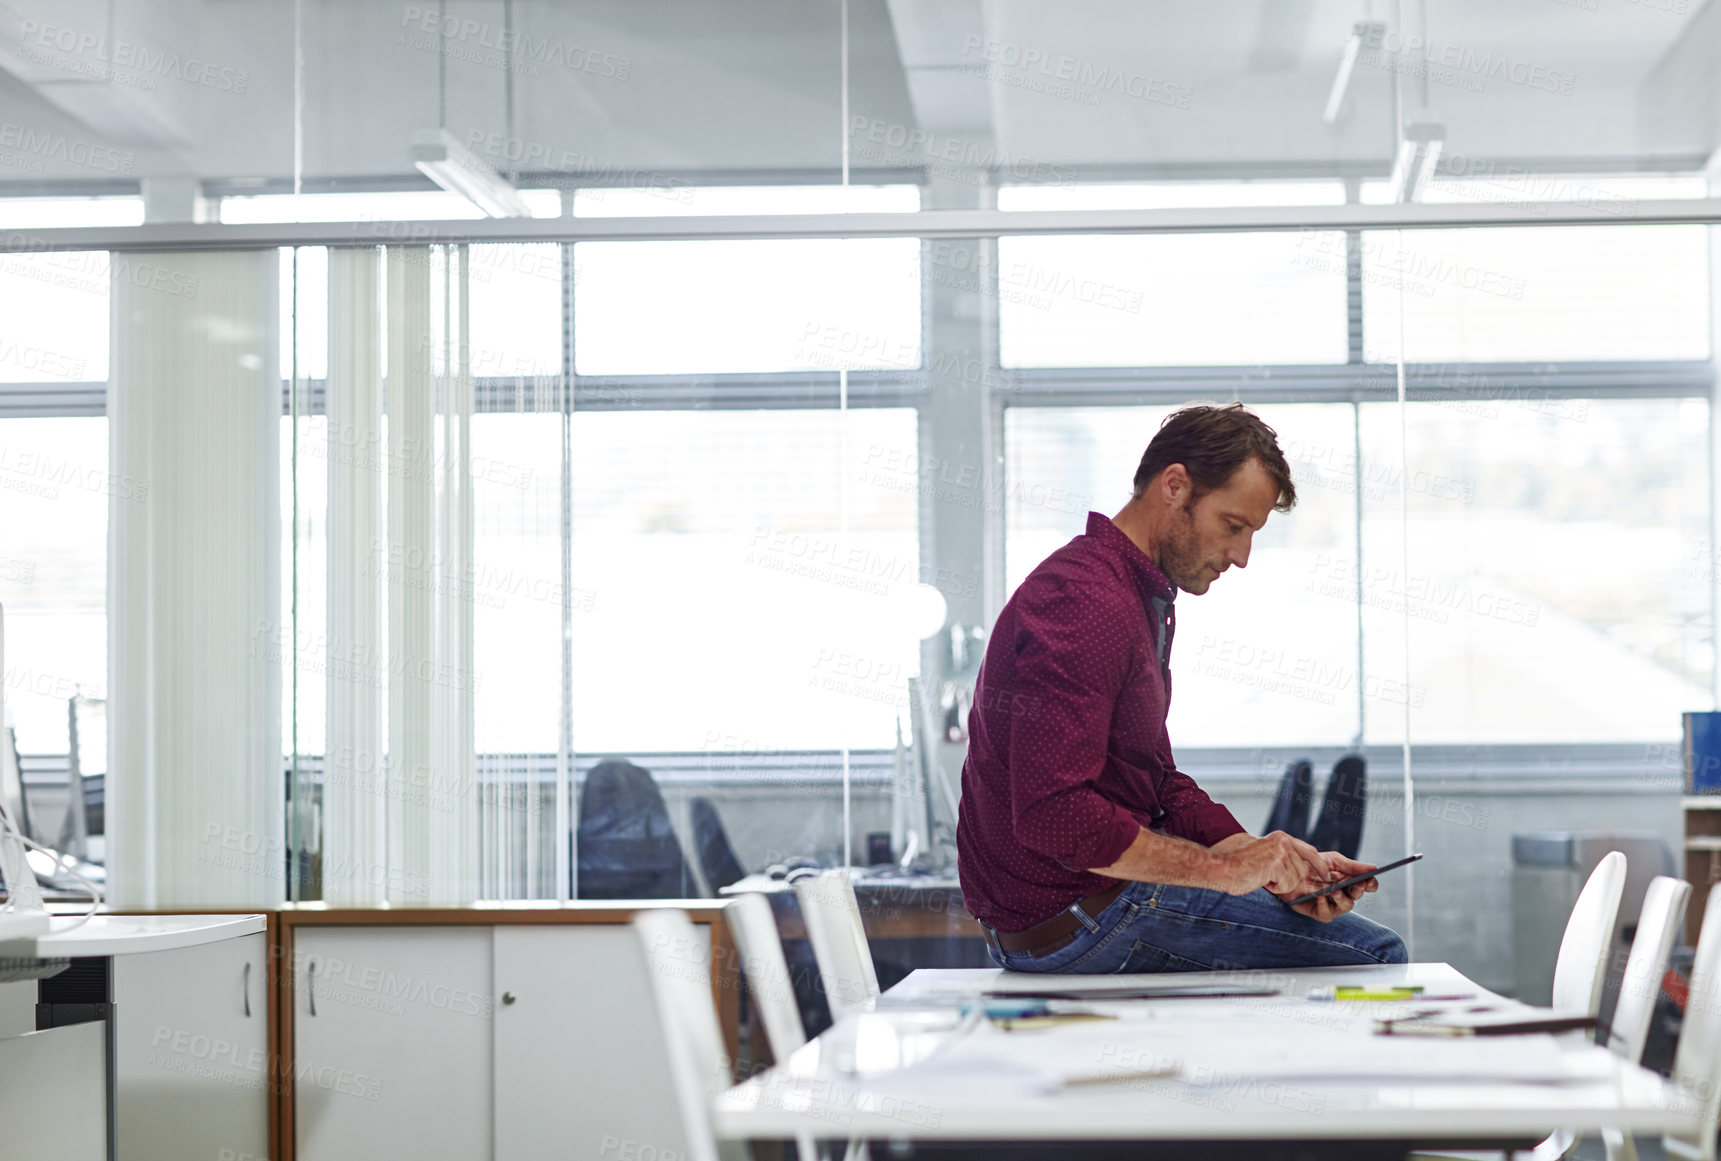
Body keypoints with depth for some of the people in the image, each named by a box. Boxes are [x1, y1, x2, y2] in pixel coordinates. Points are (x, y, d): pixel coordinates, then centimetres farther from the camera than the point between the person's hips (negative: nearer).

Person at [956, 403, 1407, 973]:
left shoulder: (1146, 600, 16)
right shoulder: (1086, 604, -20)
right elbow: (1051, 815, -28)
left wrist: (1279, 869, 2)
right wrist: (1223, 868, -24)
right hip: (1074, 919, -11)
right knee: (1377, 952, -11)